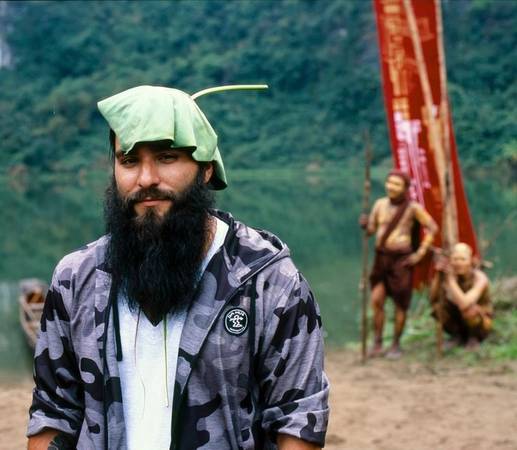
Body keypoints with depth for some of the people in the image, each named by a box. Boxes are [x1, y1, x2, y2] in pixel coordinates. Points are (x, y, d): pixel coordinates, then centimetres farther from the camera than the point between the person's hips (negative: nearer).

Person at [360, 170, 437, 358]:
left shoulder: (413, 207, -9)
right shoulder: (380, 204, 4)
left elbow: (432, 228, -5)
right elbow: (371, 229, 7)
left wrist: (420, 254, -8)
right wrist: (364, 224, -16)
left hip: (401, 260, -4)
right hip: (381, 258, 4)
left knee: (400, 304, 3)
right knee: (376, 301, -4)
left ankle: (396, 345, 17)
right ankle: (377, 345, 6)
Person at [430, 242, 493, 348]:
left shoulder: (480, 278, -29)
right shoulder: (450, 273, -15)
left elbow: (464, 304, -44)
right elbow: (433, 299, -21)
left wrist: (450, 278, -42)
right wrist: (438, 274, -34)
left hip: (481, 324, -4)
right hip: (458, 322, 4)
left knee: (468, 308, -36)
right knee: (438, 305, -23)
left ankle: (474, 337, -6)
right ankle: (458, 336, -1)